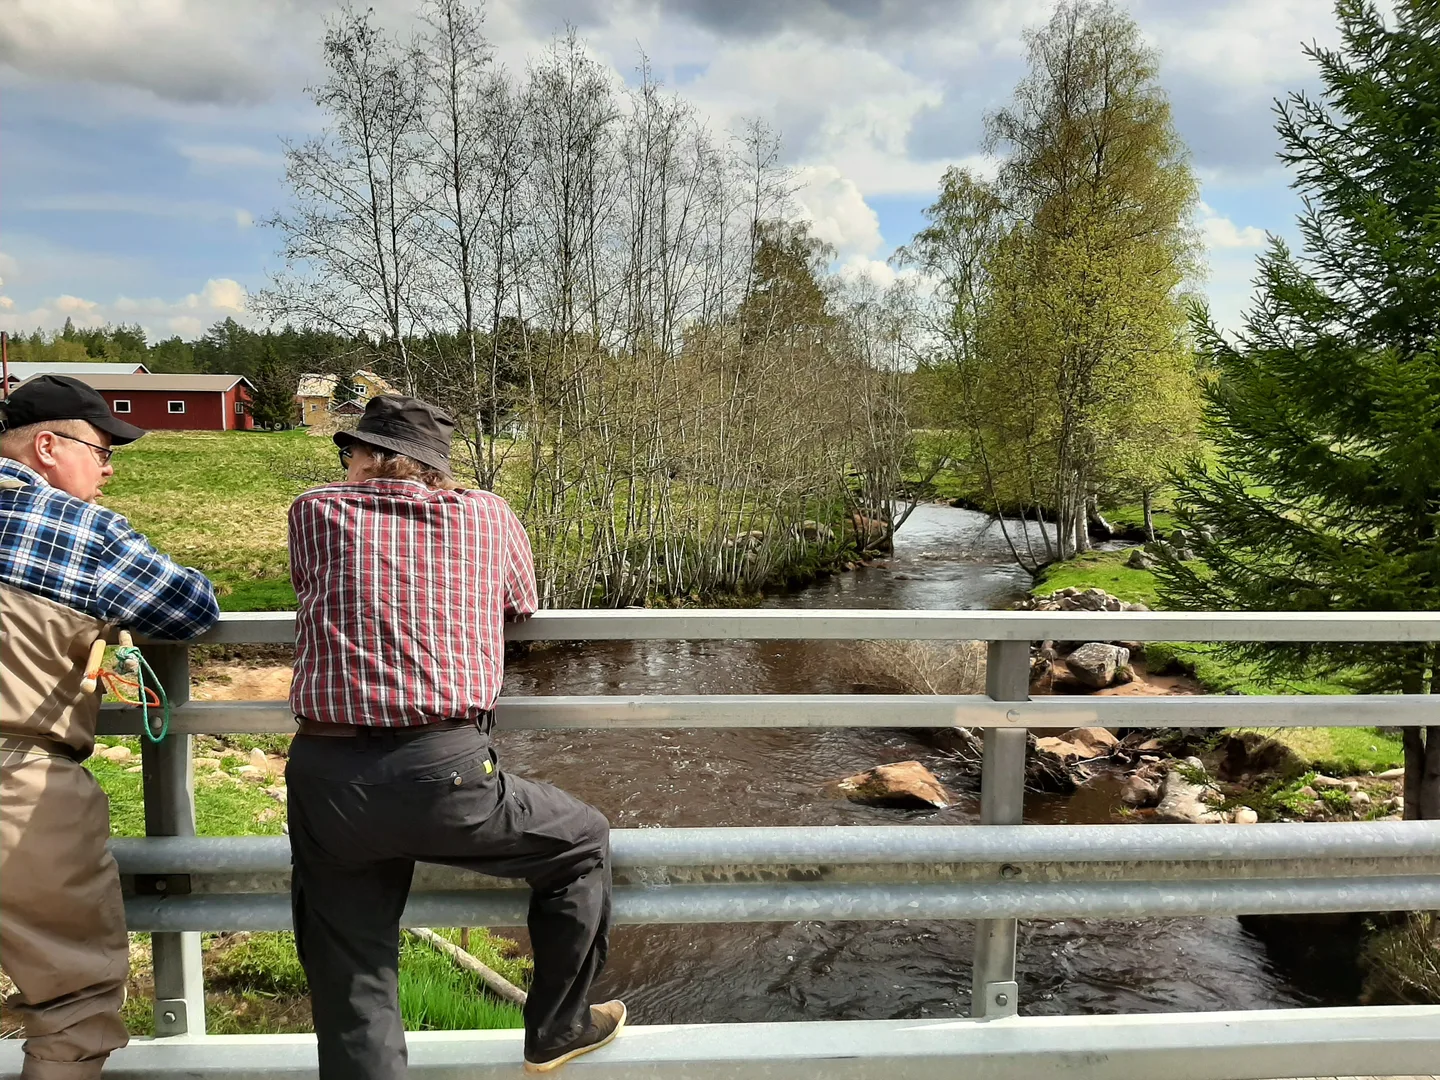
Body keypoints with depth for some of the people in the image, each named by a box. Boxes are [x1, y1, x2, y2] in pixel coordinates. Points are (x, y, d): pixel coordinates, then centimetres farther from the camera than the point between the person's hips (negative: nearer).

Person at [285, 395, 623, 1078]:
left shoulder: (315, 513, 7)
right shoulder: (488, 516, 7)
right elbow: (524, 605, 23)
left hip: (324, 783, 2)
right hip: (442, 773, -2)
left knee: (350, 994, 16)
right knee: (584, 844, 24)